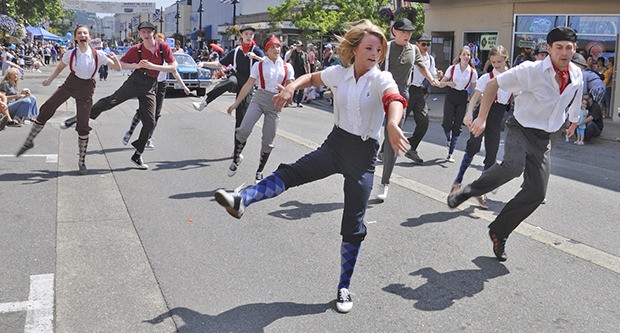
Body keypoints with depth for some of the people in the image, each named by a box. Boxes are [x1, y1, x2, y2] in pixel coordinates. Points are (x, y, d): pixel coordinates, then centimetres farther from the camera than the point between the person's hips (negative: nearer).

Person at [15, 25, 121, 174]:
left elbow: (118, 68, -8)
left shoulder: (98, 55, -11)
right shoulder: (71, 54, -6)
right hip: (70, 84, 2)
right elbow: (59, 68, 10)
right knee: (46, 110, -6)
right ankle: (29, 141, 15)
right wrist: (49, 80, -4)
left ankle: (82, 162, 12)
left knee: (83, 126, -3)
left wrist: (114, 58, -29)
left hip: (86, 90, -2)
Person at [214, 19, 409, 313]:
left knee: (353, 225, 0)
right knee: (291, 172, -13)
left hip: (364, 152, -4)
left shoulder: (381, 79, -15)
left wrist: (392, 124, -61)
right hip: (336, 143, 4)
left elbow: (395, 100, -38)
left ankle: (344, 289, 11)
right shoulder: (339, 72, -1)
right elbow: (312, 77, 19)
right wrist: (292, 86, -3)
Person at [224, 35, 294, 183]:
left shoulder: (287, 67, 7)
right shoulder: (259, 65, 4)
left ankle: (259, 172, 20)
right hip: (259, 99, -1)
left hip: (275, 104, 1)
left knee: (268, 141, 3)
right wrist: (236, 102, -2)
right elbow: (248, 85, 2)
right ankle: (236, 157, 6)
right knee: (244, 130, -21)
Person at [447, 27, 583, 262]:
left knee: (537, 192, 1)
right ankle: (470, 190, -9)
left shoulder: (577, 76, -1)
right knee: (513, 166, -35)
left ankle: (499, 231, 16)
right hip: (520, 128, -5)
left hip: (543, 137, 5)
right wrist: (481, 118, -17)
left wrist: (573, 121, 35)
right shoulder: (531, 71, -18)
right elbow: (494, 84, -13)